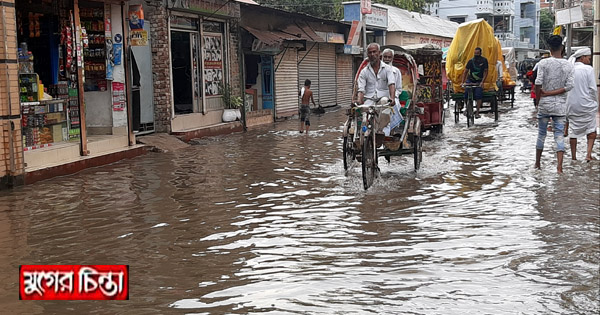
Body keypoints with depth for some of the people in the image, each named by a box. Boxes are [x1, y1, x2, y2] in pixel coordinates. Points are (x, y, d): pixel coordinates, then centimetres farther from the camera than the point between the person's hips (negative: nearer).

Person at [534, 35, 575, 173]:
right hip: (561, 105, 1)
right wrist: (551, 93, -5)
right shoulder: (568, 65, 0)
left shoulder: (543, 63, -7)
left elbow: (538, 84, -13)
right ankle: (559, 166, -9)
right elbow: (569, 85, -8)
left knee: (541, 133, 12)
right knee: (559, 135, 3)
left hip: (544, 104, -1)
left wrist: (538, 101, 0)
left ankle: (537, 164, 22)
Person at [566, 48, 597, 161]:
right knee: (591, 129, 11)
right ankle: (589, 154, -2)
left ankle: (573, 157, 15)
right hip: (586, 104, -3)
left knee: (573, 130, 12)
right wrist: (596, 102, 3)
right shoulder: (588, 69, -10)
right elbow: (593, 89, -11)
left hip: (571, 105, 3)